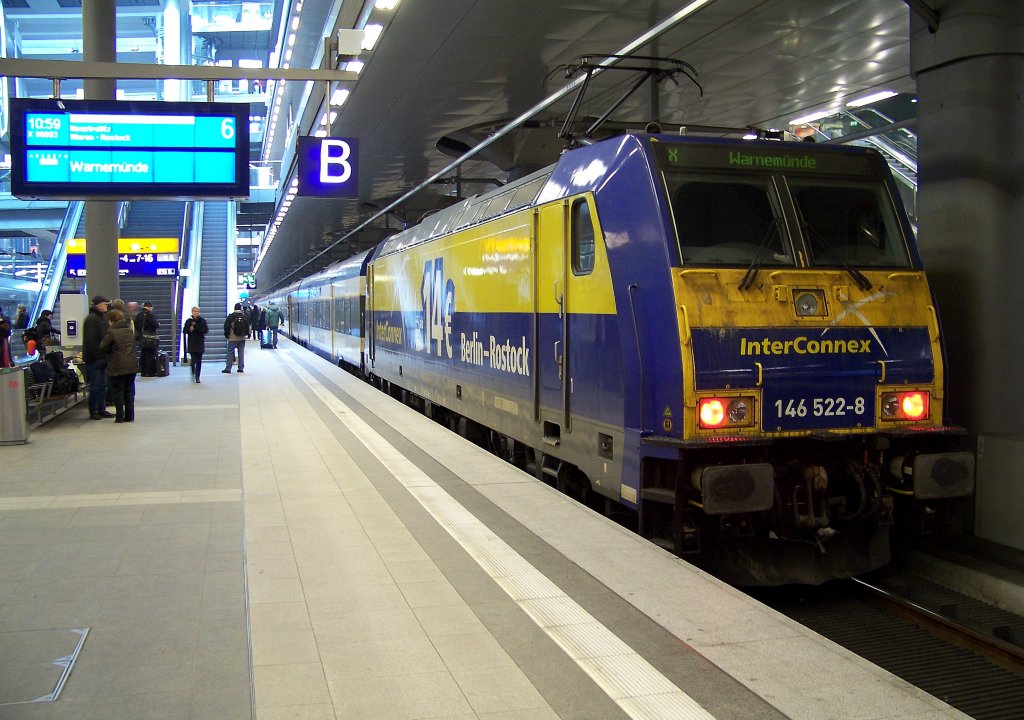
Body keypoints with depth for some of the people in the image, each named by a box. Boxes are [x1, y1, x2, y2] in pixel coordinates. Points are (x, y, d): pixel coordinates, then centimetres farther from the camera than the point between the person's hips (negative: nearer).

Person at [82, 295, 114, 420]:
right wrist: (95, 356, -21)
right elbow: (90, 340, -20)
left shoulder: (102, 317, 16)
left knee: (103, 385, 12)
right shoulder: (92, 319, -14)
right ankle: (93, 412, 3)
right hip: (94, 358, -9)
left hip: (101, 358, 9)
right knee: (95, 386, -4)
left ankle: (101, 409, 19)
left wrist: (105, 356, 15)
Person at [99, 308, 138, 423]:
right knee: (129, 391, 11)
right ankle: (129, 416, 12)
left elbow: (103, 348, -6)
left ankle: (119, 416, 5)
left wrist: (111, 351, 11)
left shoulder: (111, 333, -11)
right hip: (131, 366, 5)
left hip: (117, 367, -5)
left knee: (118, 391, 4)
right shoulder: (130, 331, 8)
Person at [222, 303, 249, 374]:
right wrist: (247, 334, 20)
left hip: (233, 338, -3)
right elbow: (247, 326, 10)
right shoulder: (244, 316, 4)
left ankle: (228, 368, 0)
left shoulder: (231, 316, -7)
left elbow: (226, 326, -6)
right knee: (241, 353, 7)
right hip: (242, 338, 3)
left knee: (230, 353, 1)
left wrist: (226, 335, 5)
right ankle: (241, 368, 8)